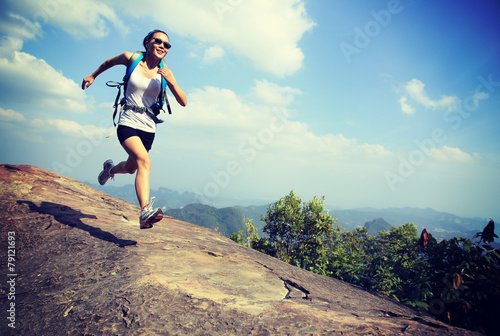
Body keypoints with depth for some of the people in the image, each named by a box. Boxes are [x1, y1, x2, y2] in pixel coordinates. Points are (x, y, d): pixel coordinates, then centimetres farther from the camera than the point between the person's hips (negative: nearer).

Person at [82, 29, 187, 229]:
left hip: (148, 128, 4)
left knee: (130, 168, 18)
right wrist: (93, 76, 29)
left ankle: (110, 168, 54)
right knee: (144, 161, -28)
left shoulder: (164, 72, 1)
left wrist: (172, 81, -18)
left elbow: (183, 102, -4)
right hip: (128, 123, -4)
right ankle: (146, 212, -36)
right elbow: (109, 62, 19)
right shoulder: (131, 58, -3)